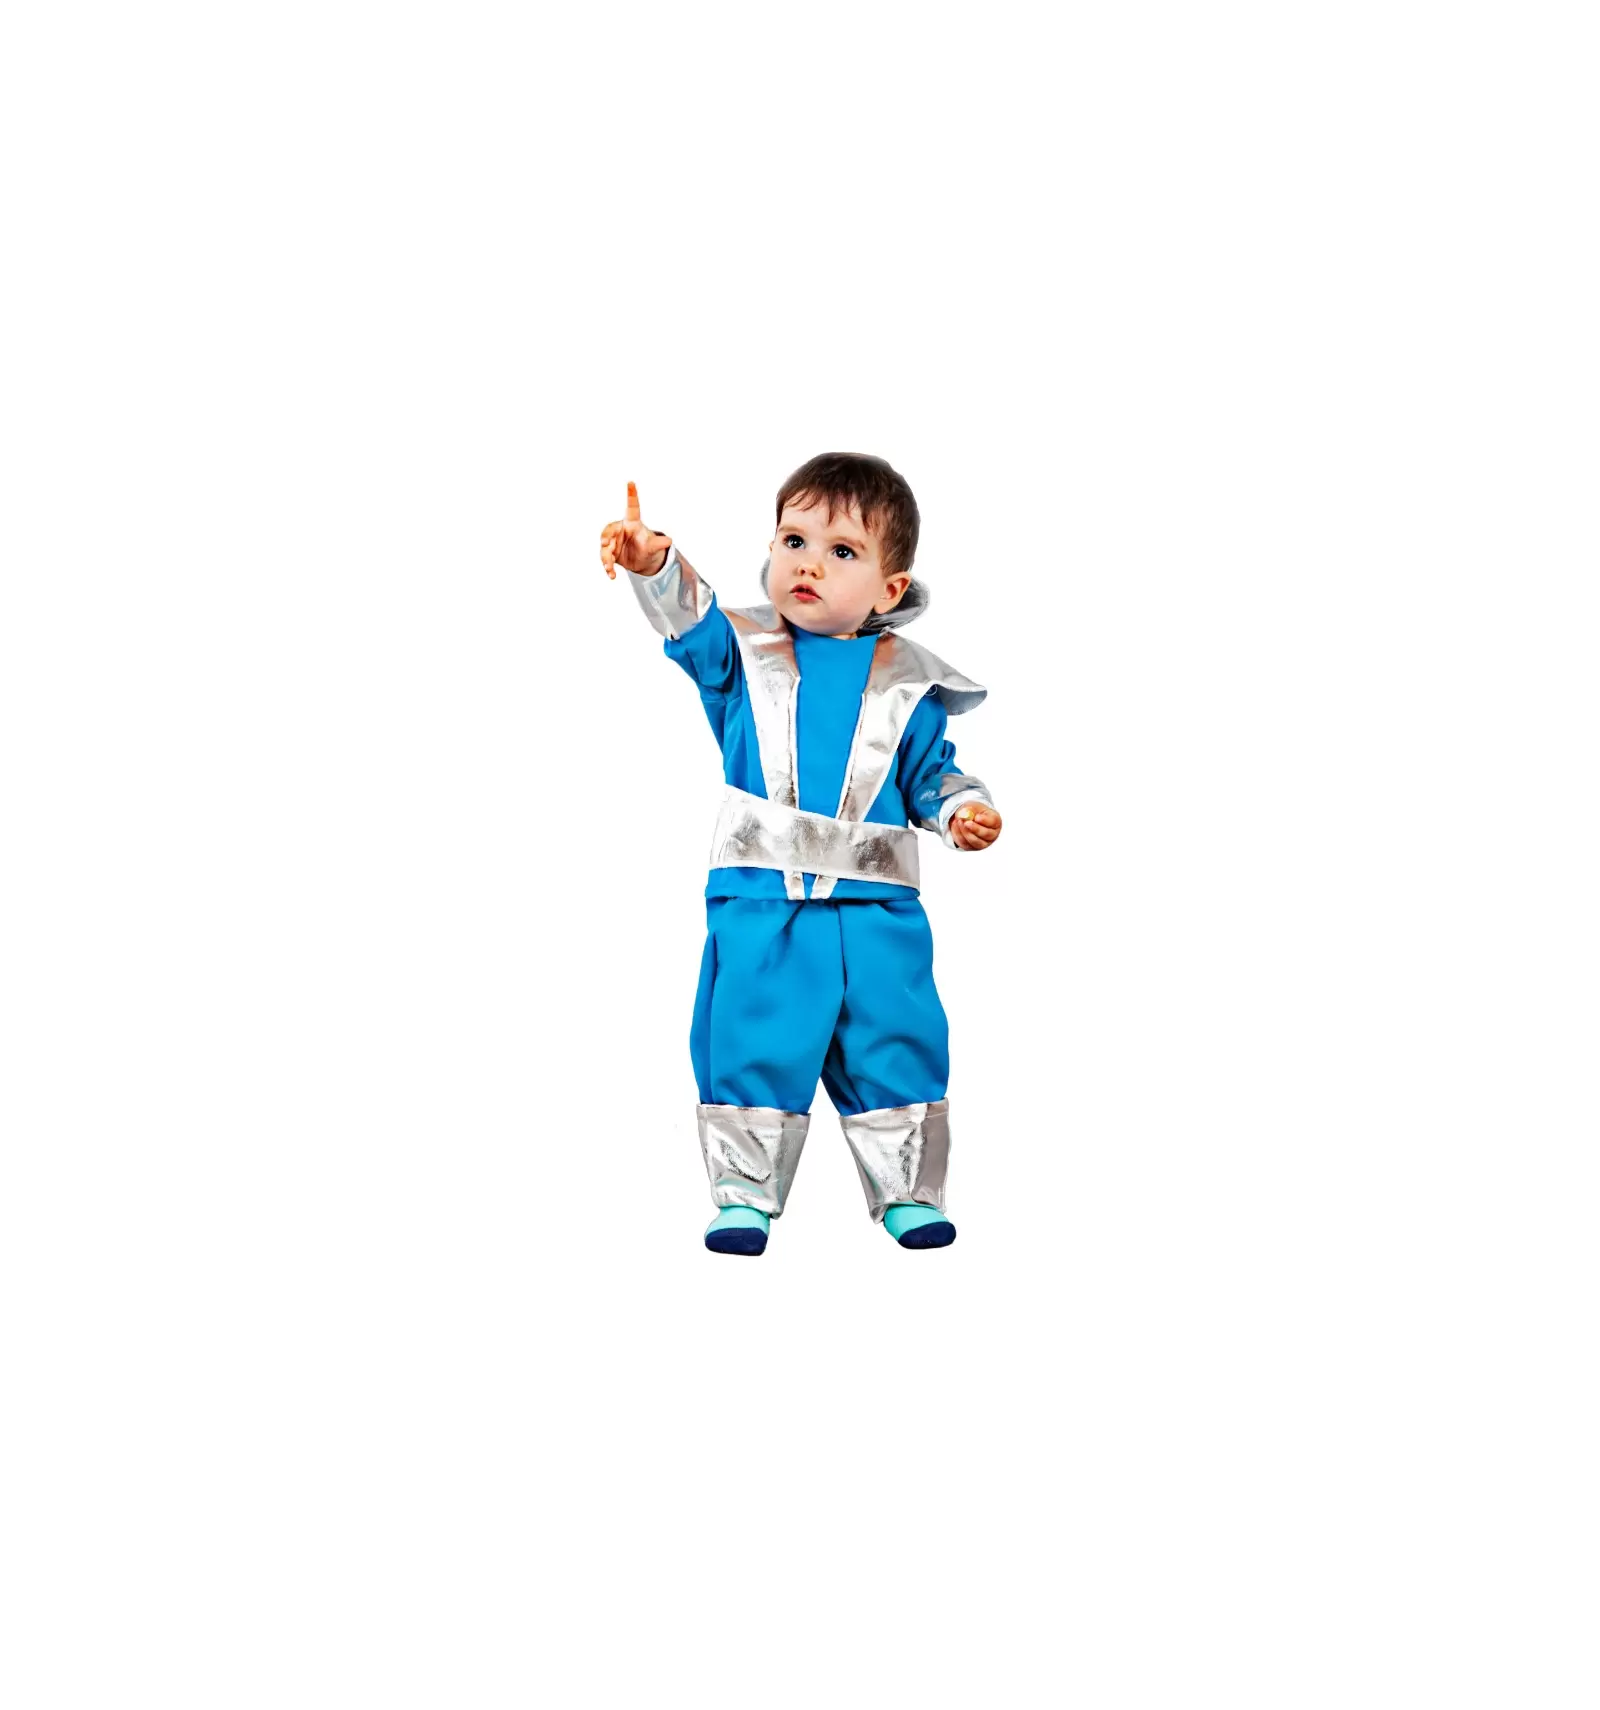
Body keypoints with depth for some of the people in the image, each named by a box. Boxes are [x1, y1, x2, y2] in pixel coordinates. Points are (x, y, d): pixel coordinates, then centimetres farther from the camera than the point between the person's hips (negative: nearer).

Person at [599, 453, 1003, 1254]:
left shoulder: (906, 683, 5)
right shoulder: (744, 652, 4)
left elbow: (932, 770, 12)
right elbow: (690, 620, -13)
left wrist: (963, 808, -9)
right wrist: (655, 563, -33)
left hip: (877, 908, 1)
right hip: (761, 901, 0)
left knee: (896, 1043, 5)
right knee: (750, 1044, 0)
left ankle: (908, 1191, 20)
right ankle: (744, 1193, 14)